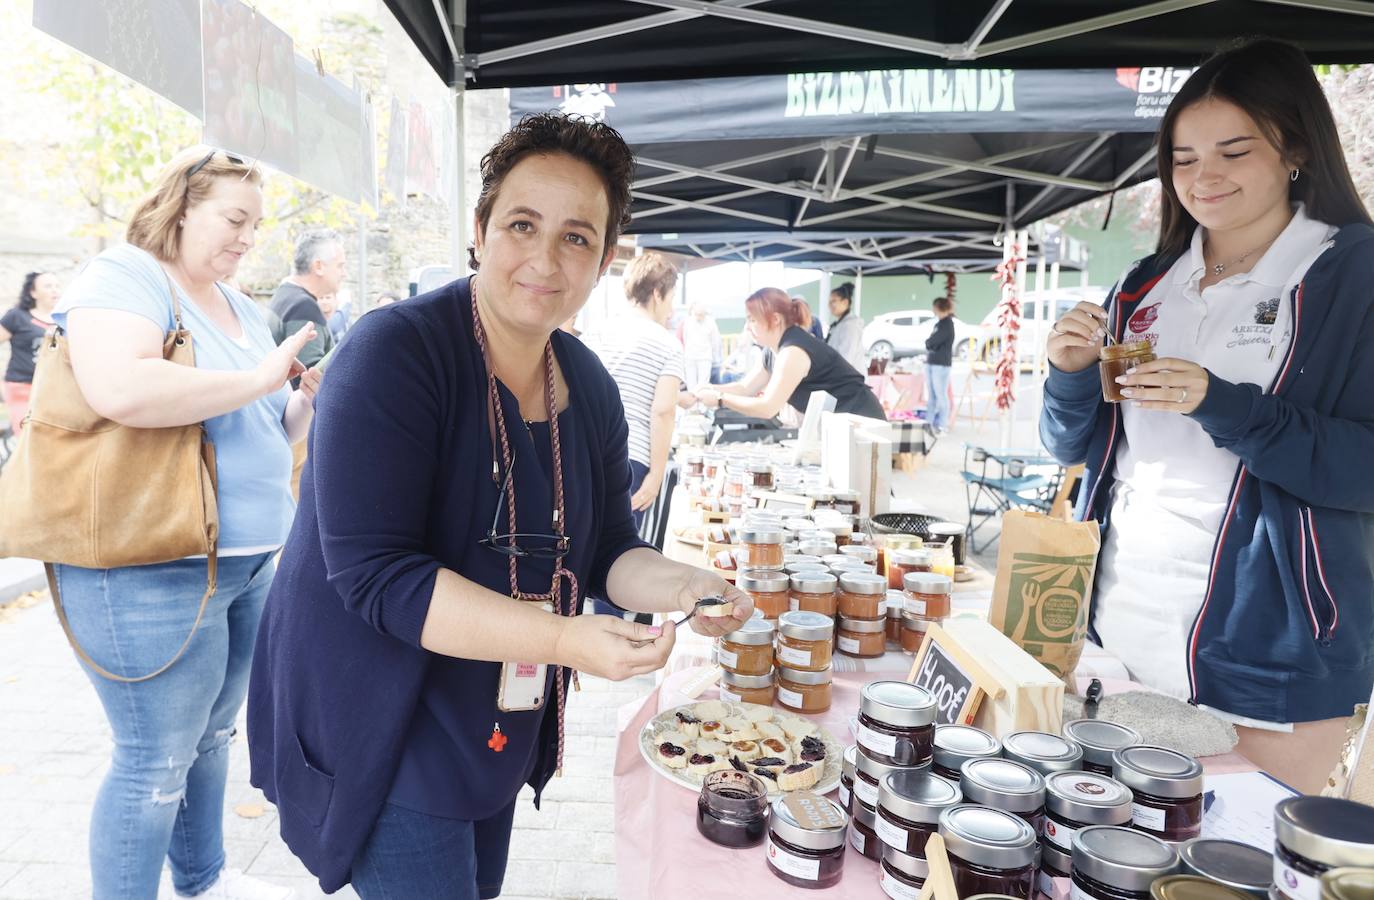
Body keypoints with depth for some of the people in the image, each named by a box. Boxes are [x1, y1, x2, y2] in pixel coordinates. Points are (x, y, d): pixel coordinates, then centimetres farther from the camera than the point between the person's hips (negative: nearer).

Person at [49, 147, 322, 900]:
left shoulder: (240, 308, 16)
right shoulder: (124, 278, -9)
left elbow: (267, 433, 21)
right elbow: (120, 391, -30)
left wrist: (307, 397, 0)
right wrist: (259, 379, -21)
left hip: (247, 561, 9)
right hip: (152, 570, -8)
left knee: (211, 734, 20)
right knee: (157, 762, 1)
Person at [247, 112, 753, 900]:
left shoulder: (591, 391, -2)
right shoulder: (393, 354, -21)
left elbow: (604, 553, 4)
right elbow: (375, 574, -27)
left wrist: (679, 585, -18)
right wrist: (563, 639, -35)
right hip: (379, 725, -6)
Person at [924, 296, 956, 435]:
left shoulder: (947, 324, -10)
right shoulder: (939, 323, 17)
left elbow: (932, 342, -15)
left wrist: (929, 343, 4)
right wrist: (930, 344, -2)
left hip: (941, 364, -9)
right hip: (931, 362, 9)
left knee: (941, 395, -6)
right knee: (931, 395, 11)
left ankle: (941, 425, -4)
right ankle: (930, 422, 17)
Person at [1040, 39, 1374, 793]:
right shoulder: (1148, 288, 9)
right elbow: (1075, 445, 9)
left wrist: (1224, 407, -24)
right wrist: (1071, 372, -10)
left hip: (1269, 657, -4)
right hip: (1119, 633, 4)